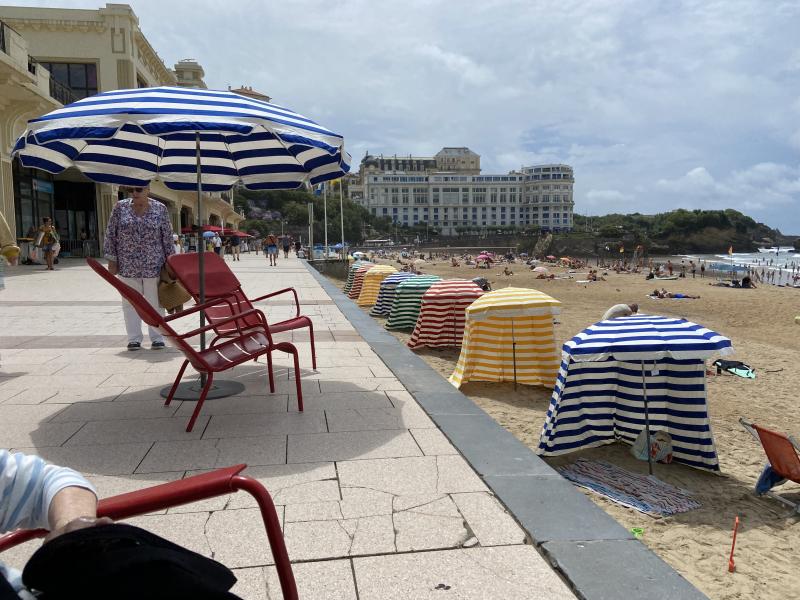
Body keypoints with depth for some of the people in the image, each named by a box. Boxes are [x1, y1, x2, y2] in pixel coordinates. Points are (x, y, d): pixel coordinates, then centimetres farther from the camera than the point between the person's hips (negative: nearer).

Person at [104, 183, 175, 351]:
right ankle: (134, 338, 14)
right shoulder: (120, 207, 3)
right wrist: (112, 260, 2)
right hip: (128, 265, 1)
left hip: (153, 265, -1)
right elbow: (110, 235, 6)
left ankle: (157, 338, 11)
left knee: (154, 302, 3)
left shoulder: (160, 209, 1)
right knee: (130, 302, 6)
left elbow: (167, 238, 4)